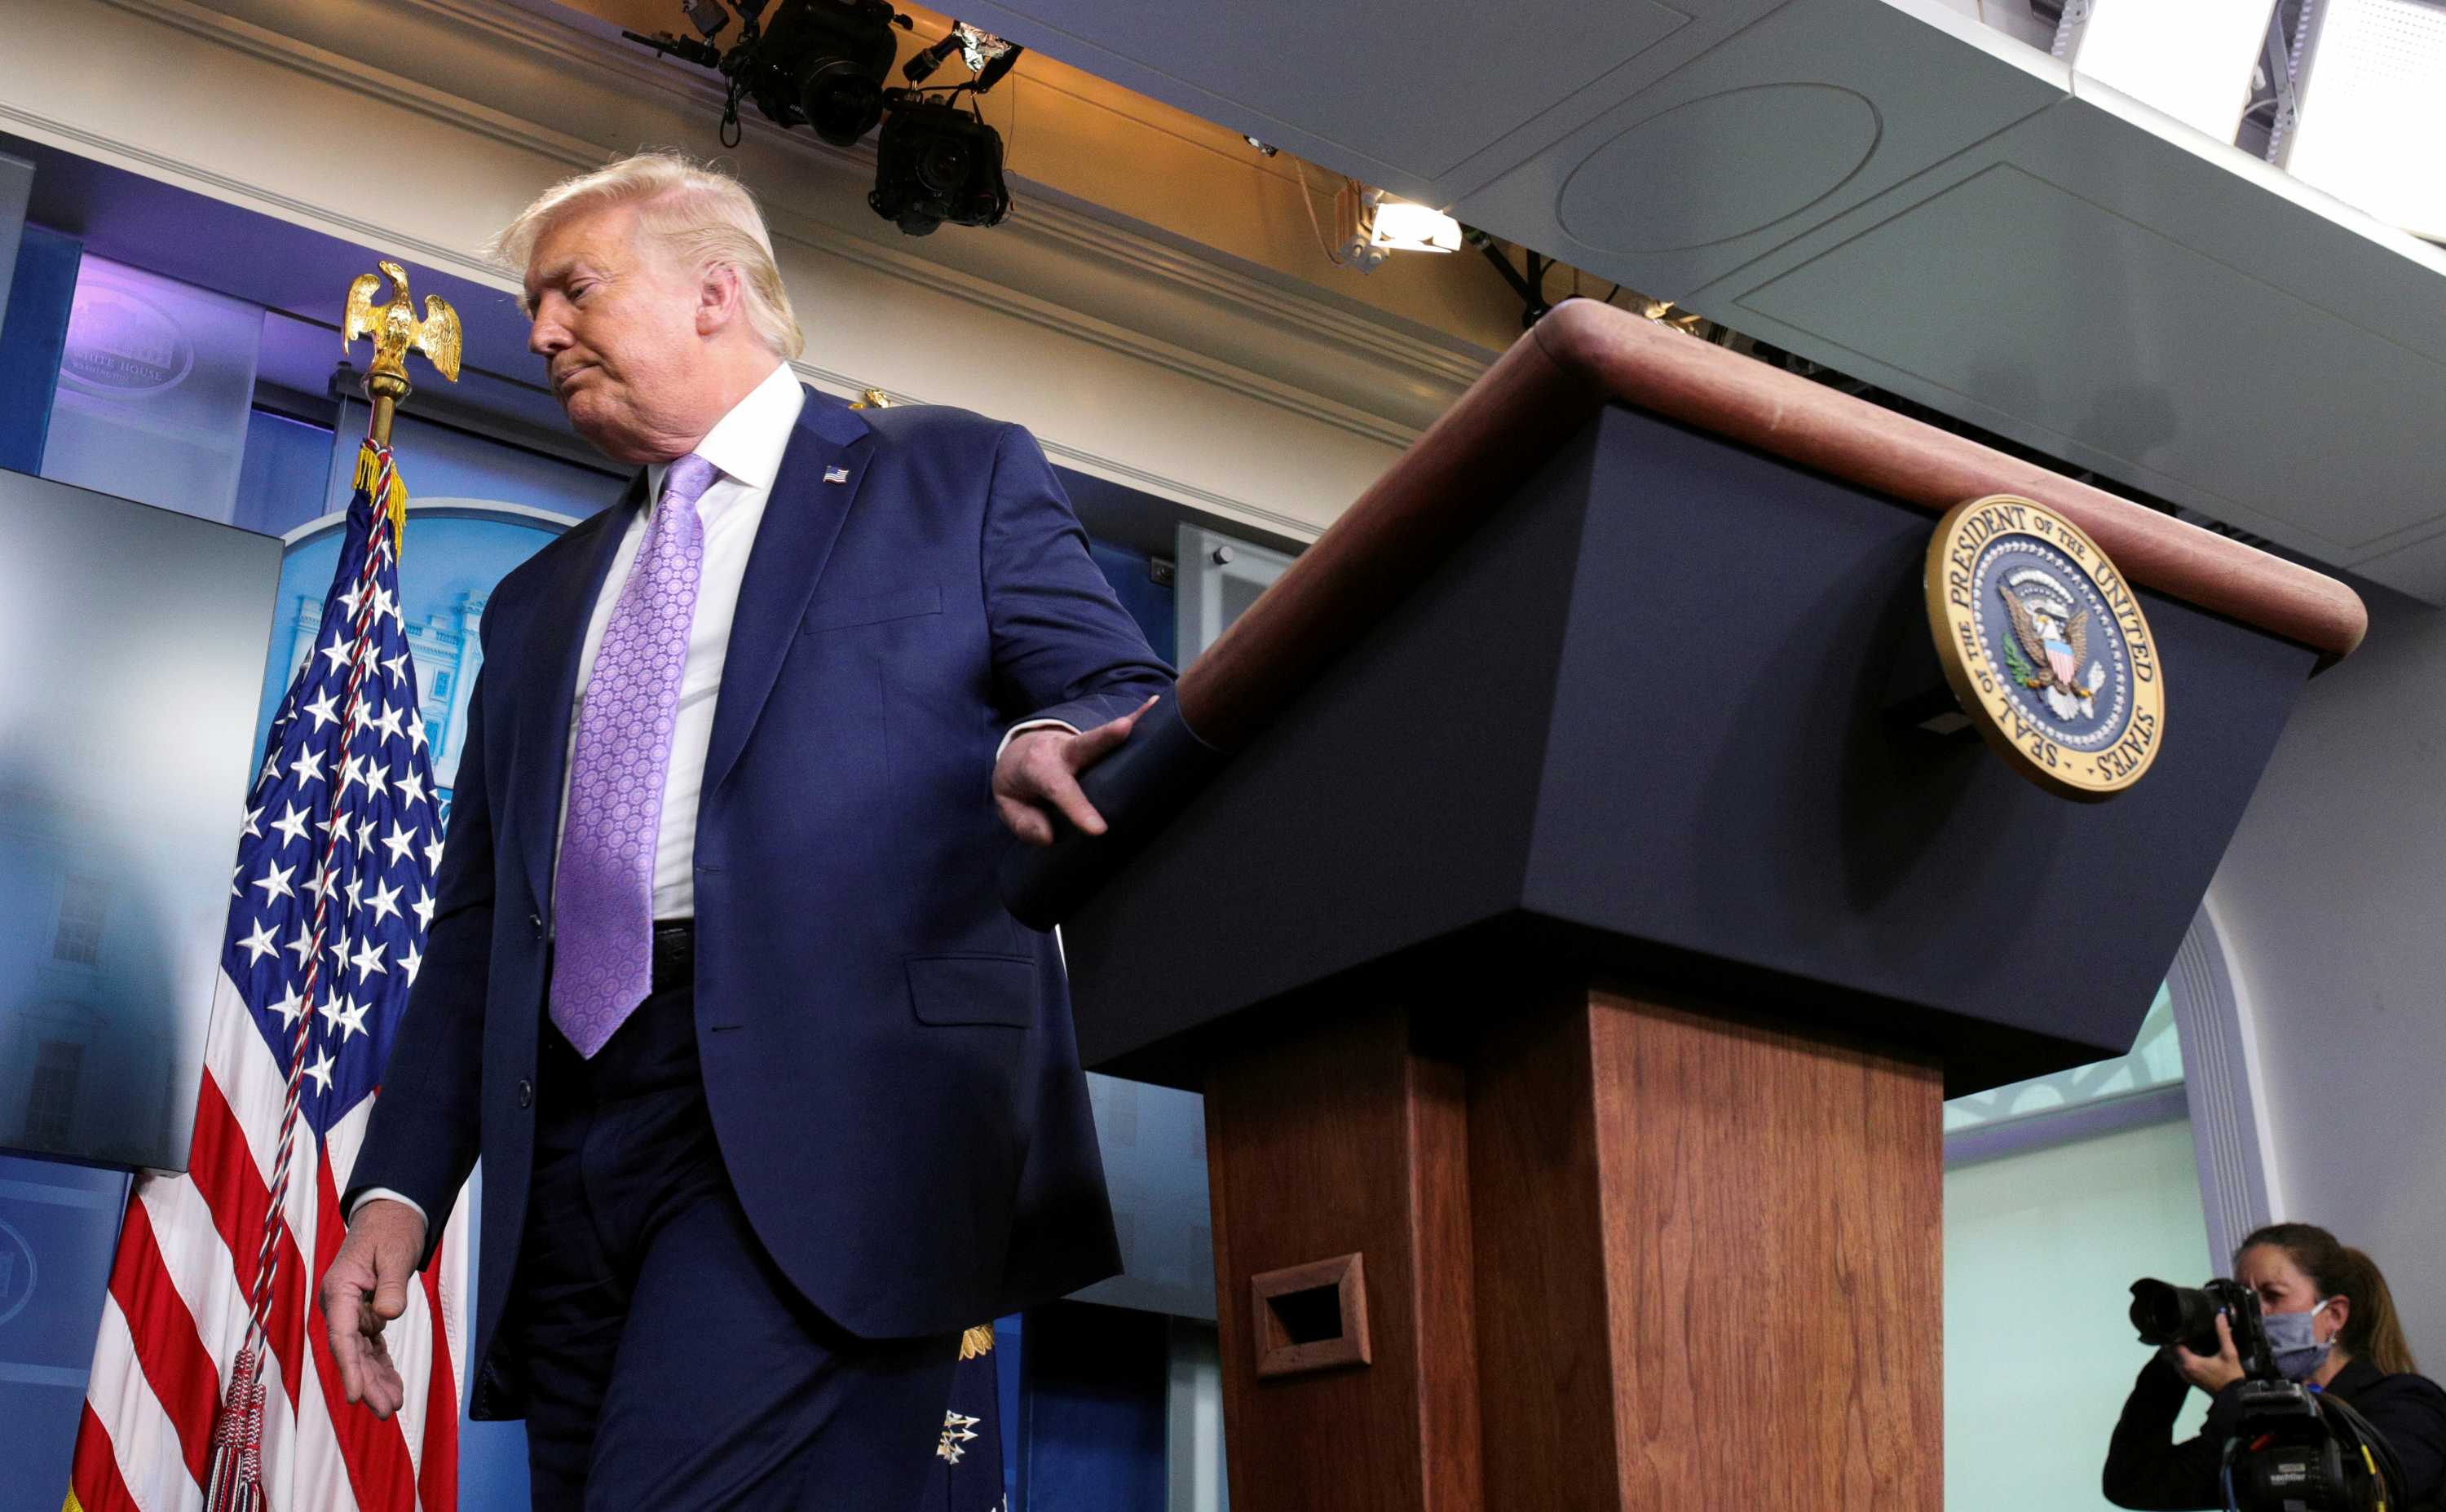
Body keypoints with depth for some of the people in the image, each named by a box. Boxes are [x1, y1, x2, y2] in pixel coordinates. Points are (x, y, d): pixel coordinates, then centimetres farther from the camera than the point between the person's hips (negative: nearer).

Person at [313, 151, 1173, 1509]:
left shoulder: (956, 477, 14)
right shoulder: (538, 604, 27)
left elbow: (1132, 710, 4)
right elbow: (476, 923, 23)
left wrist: (1042, 742, -20)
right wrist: (397, 1189, 12)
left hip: (829, 1105, -6)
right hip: (567, 1155, 6)